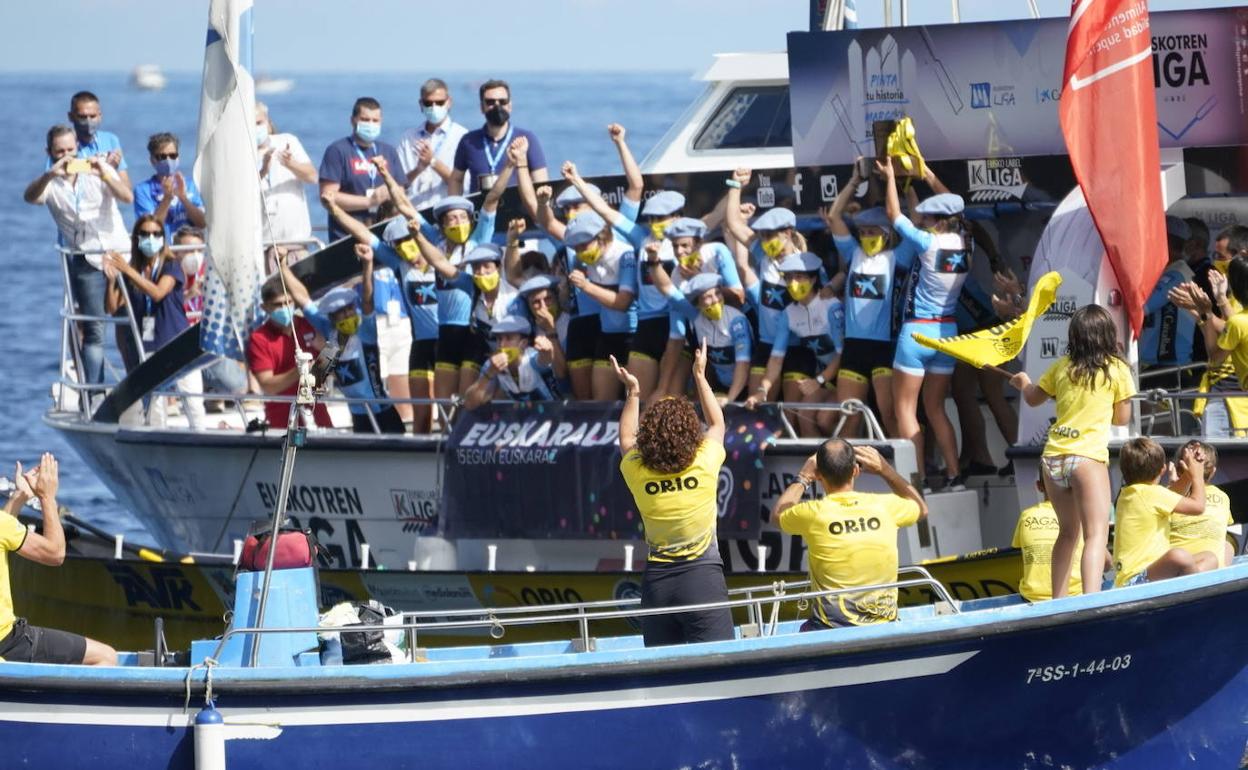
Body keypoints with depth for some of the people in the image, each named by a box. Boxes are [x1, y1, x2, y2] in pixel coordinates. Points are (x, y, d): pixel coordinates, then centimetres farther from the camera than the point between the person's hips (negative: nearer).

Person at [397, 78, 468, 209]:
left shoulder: (461, 135, 2)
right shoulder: (408, 137, 14)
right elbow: (399, 181, 8)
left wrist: (433, 162, -12)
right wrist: (418, 169, -10)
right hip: (414, 211, 2)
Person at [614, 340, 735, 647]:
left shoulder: (636, 472, -3)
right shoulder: (704, 464, -7)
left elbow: (626, 441, 23)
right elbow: (717, 424, 15)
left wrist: (632, 392, 28)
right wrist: (700, 376, 26)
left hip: (656, 582, 3)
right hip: (702, 576, -3)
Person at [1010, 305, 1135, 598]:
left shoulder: (1062, 366, 10)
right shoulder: (1117, 370, 0)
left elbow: (1033, 399, 25)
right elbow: (1123, 418, 6)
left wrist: (1023, 382, 47)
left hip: (1053, 458, 5)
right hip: (1087, 457, -5)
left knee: (1068, 531, 21)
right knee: (1096, 533, -12)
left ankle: (1058, 599, 24)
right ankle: (1091, 598, -31)